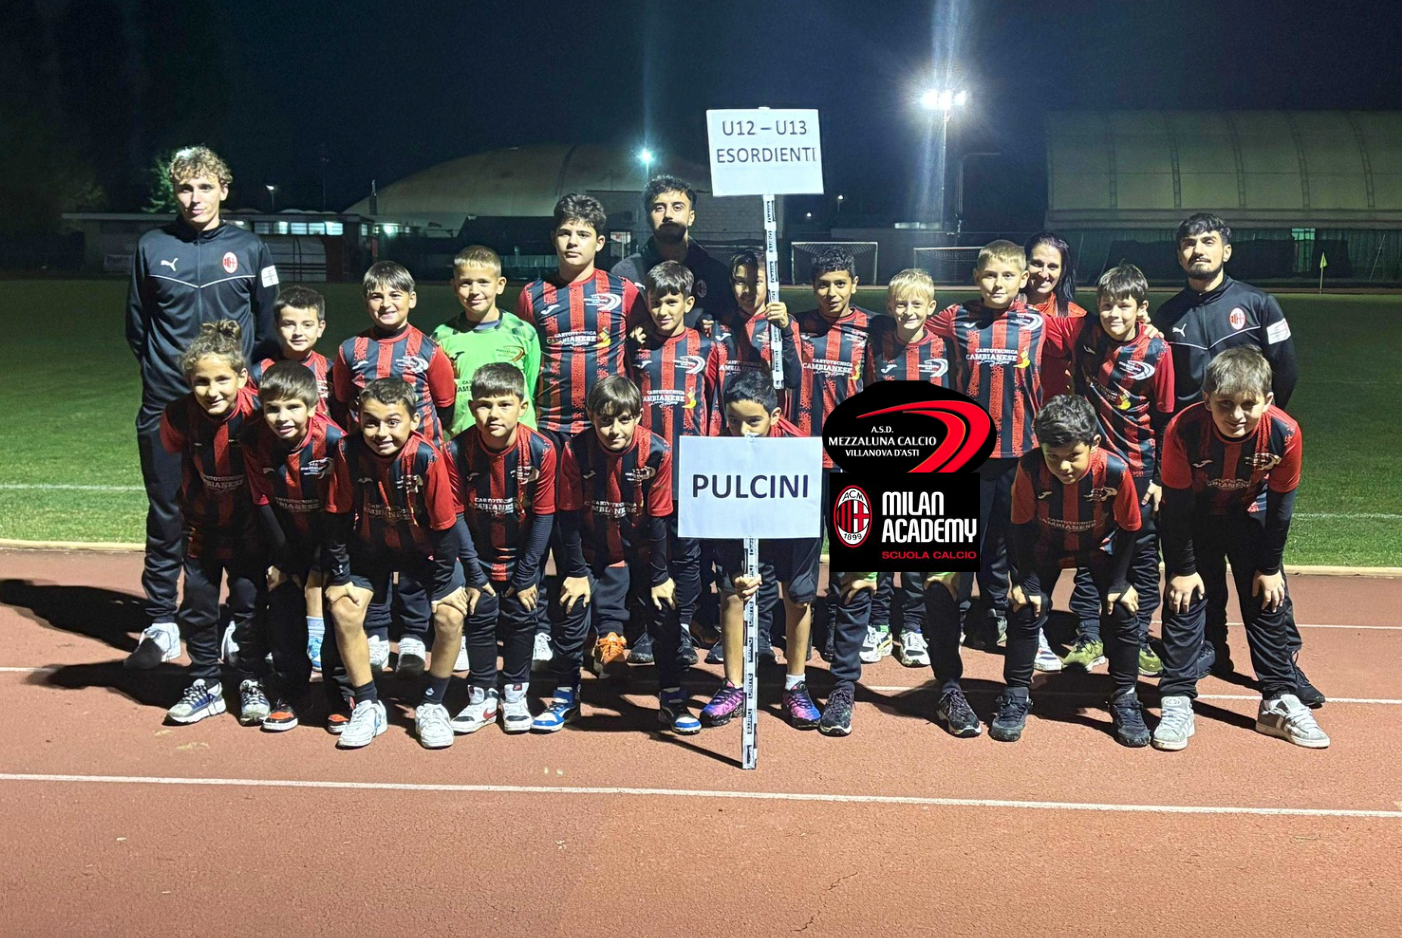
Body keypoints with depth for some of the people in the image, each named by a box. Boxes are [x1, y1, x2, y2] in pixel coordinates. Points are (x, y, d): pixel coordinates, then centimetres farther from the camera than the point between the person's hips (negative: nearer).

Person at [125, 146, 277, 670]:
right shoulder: (152, 249, 6)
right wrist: (161, 370, 7)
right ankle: (161, 624, 15)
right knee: (166, 515, 5)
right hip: (164, 407, 1)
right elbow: (136, 325, 14)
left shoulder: (249, 249, 4)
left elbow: (268, 327, 7)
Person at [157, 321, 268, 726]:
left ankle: (252, 683, 23)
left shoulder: (257, 413, -27)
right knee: (197, 608, 10)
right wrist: (199, 495, 5)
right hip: (202, 525, 2)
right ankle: (206, 685, 26)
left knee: (250, 605, 6)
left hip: (248, 525, -2)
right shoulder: (179, 415, -20)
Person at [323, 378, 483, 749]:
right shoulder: (348, 453, -25)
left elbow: (445, 526, -22)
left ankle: (432, 704, 3)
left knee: (451, 614, -19)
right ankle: (367, 705, 4)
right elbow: (339, 519, -12)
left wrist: (443, 584, -16)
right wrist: (340, 576, -9)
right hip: (370, 548, 2)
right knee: (344, 611, -15)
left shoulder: (427, 458, -32)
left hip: (424, 548, -2)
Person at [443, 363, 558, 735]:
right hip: (479, 555, 1)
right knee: (480, 617, -2)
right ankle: (482, 695, 16)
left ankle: (515, 693, 19)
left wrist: (526, 576, -11)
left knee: (521, 618, 0)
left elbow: (543, 517, -13)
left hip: (522, 555, 0)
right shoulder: (457, 452, -20)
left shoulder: (541, 450, -21)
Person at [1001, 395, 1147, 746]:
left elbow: (1128, 529, -16)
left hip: (1100, 547, 0)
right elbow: (1022, 527, -17)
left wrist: (1118, 581, -15)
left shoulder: (1115, 470, -34)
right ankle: (1015, 697, 6)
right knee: (1026, 607, -11)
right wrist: (1027, 580, -17)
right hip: (1047, 548, 0)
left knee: (1121, 610, -9)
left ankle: (1125, 699, 10)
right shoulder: (1030, 468, -33)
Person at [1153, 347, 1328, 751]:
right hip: (1196, 516, -2)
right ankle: (1177, 703, 0)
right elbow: (1176, 505, -22)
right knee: (1184, 597, -7)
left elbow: (1280, 503, -14)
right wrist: (1183, 567, -16)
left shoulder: (1284, 434, -30)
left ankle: (1280, 702, 15)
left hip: (1250, 515, 2)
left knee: (1270, 601, 3)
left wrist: (1270, 566, -7)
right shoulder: (1184, 430, -35)